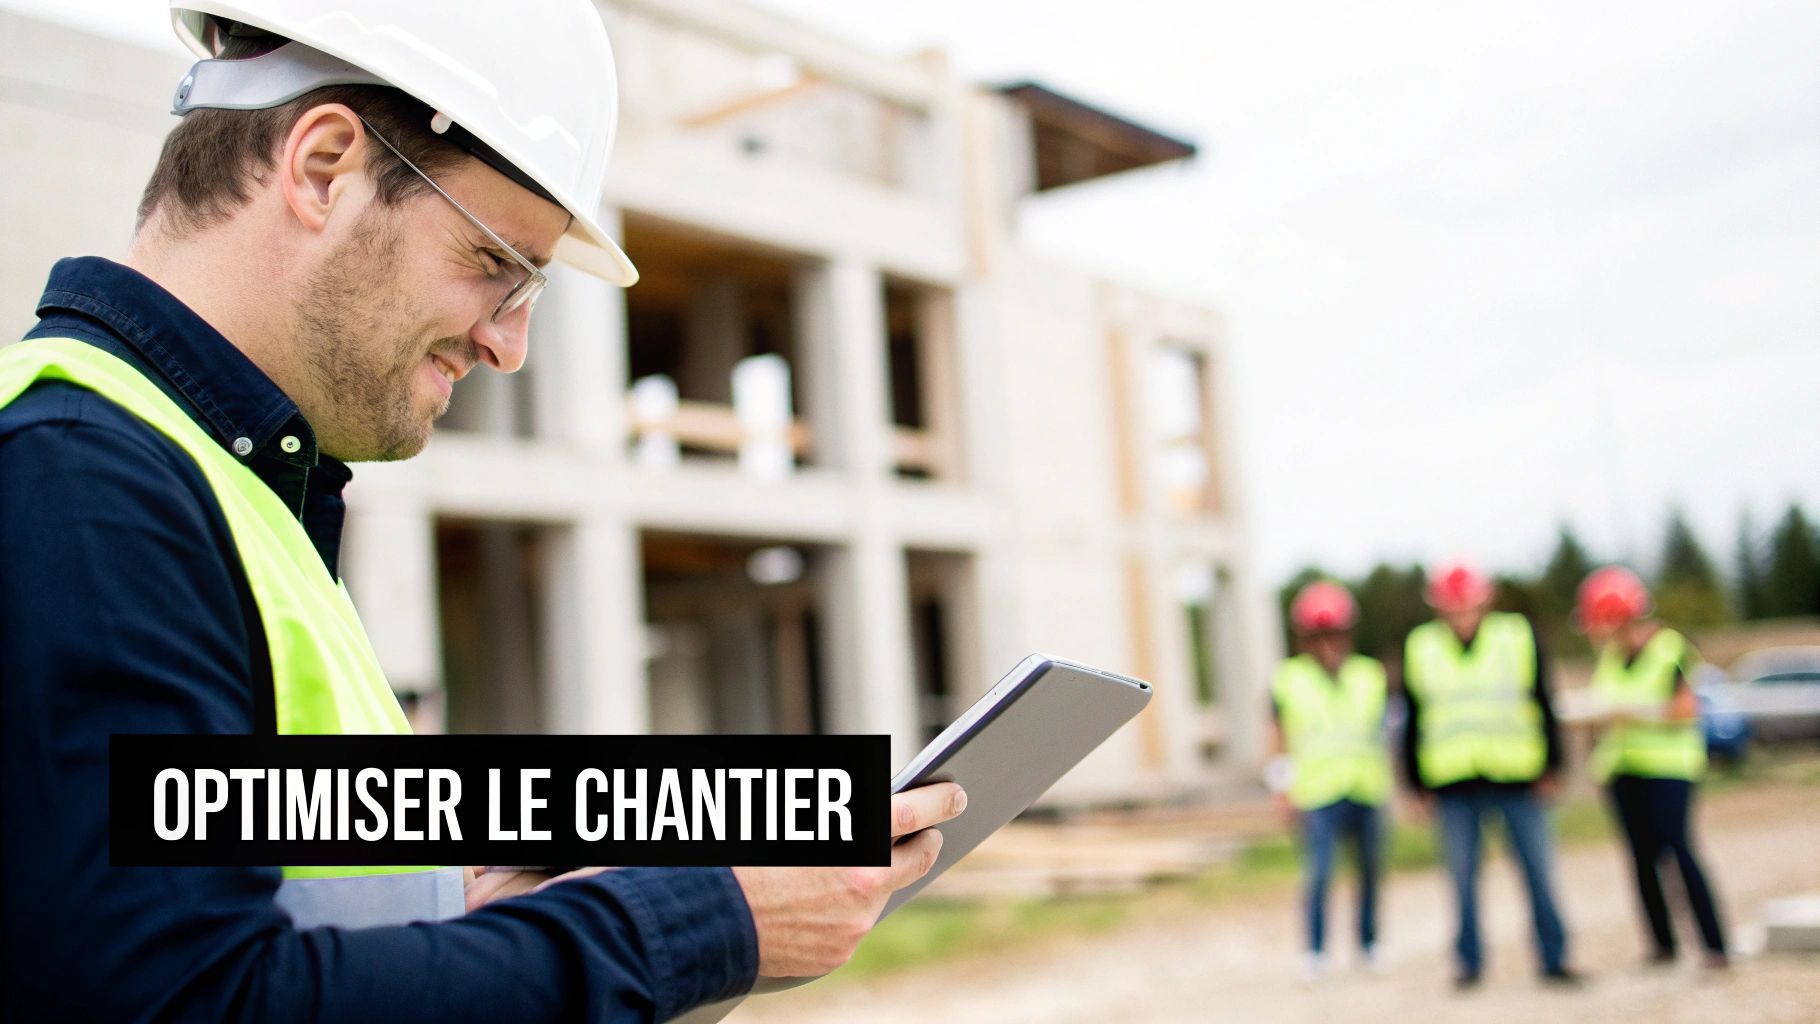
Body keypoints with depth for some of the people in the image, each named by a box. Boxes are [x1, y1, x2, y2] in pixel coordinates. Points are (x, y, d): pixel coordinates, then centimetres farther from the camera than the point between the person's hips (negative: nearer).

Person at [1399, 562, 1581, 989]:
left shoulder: (1517, 638, 3)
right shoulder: (1420, 649, 5)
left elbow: (1543, 705, 7)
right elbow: (1413, 721, 10)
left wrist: (1550, 768, 3)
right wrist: (1420, 784, 8)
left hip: (1517, 775, -1)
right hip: (1453, 781, 1)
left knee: (1538, 870, 1)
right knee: (1463, 876, 5)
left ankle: (1554, 958, 10)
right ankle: (1469, 961, 16)